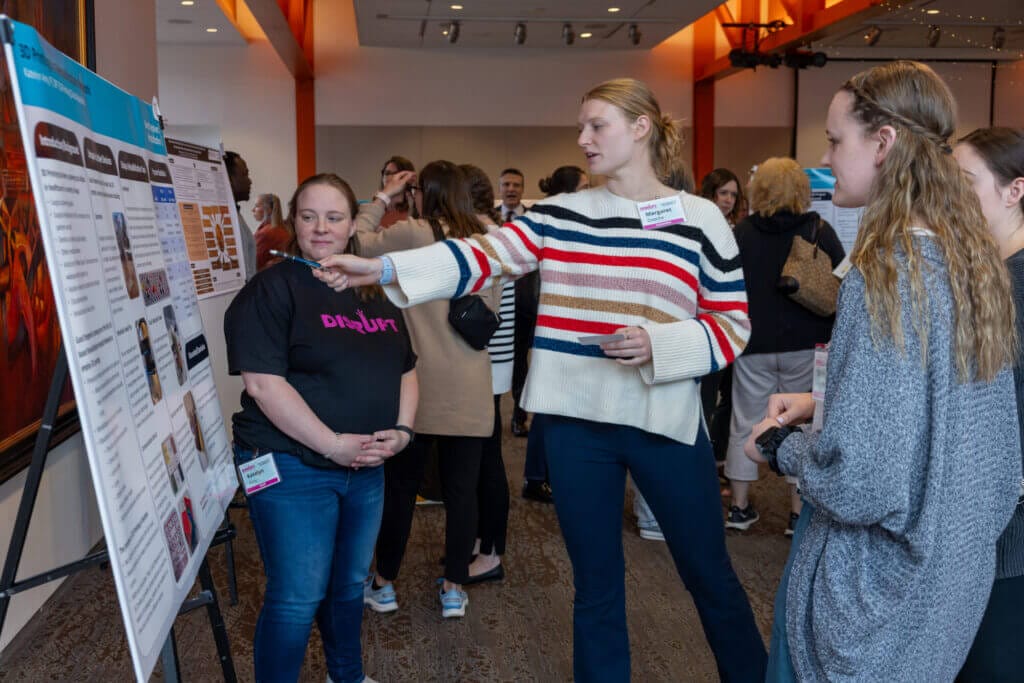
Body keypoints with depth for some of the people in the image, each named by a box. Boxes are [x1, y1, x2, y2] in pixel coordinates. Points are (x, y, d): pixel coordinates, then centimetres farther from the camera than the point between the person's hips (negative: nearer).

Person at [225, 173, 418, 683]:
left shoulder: (374, 292, 10)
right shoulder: (272, 289, -11)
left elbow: (404, 369, 14)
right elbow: (262, 382, -20)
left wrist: (402, 430, -3)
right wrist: (332, 445, -22)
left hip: (366, 469, 7)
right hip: (292, 468, -6)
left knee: (350, 585, 20)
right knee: (297, 599, -1)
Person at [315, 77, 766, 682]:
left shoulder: (699, 218, -1)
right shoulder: (561, 214, 5)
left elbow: (732, 325, 0)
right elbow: (485, 256, -5)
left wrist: (659, 344, -18)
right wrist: (383, 269, -16)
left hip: (664, 420, -1)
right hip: (576, 419, 2)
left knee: (710, 575, 14)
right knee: (596, 584, 13)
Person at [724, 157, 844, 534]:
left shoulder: (741, 233, -3)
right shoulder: (819, 231, -5)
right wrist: (833, 333, 9)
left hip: (753, 344, 1)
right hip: (805, 345, -1)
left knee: (745, 425, 12)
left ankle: (739, 507, 19)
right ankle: (799, 513, 13)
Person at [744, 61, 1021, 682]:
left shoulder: (887, 271, -24)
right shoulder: (974, 259, 1)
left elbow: (859, 483, -26)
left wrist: (781, 446, -8)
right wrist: (822, 401, 7)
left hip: (877, 584, -8)